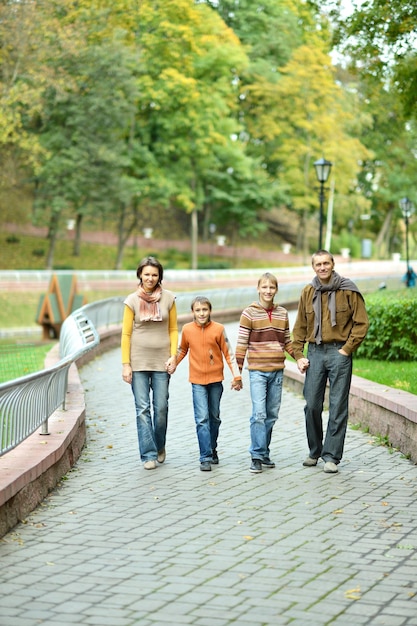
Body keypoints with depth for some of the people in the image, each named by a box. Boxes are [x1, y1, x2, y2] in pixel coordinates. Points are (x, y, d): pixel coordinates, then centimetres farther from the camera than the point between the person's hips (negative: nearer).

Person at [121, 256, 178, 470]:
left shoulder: (168, 298, 3)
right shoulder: (132, 300, 0)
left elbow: (173, 329, 9)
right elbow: (126, 334, 1)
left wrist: (173, 355, -2)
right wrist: (126, 364, -3)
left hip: (161, 361, 1)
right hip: (139, 361, -1)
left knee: (161, 408, 2)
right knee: (142, 409, -2)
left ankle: (159, 446, 26)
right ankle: (148, 455, 3)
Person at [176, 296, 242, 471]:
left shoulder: (218, 329, -7)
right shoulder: (187, 329, -2)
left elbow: (228, 353, -2)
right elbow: (182, 351, 15)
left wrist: (236, 376, -6)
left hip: (216, 380, 1)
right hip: (197, 381, 0)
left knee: (214, 417, 14)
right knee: (202, 419, -8)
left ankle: (212, 450, 32)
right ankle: (205, 458, -8)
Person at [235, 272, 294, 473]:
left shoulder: (282, 313, 9)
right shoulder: (249, 313, -4)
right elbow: (241, 344, -4)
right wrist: (237, 372, -6)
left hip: (277, 371, 4)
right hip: (257, 371, -4)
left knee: (271, 415, 8)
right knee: (259, 414, -10)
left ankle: (264, 453, 17)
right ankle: (257, 456, -5)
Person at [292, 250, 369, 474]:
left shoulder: (348, 290, -3)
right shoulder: (308, 292, 8)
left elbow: (361, 323, -2)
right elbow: (300, 327, 13)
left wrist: (346, 349, -8)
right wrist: (298, 355, 4)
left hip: (339, 353, -3)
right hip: (315, 352, 3)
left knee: (338, 407, -1)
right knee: (312, 405, 5)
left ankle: (331, 456, 5)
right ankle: (315, 452, 22)